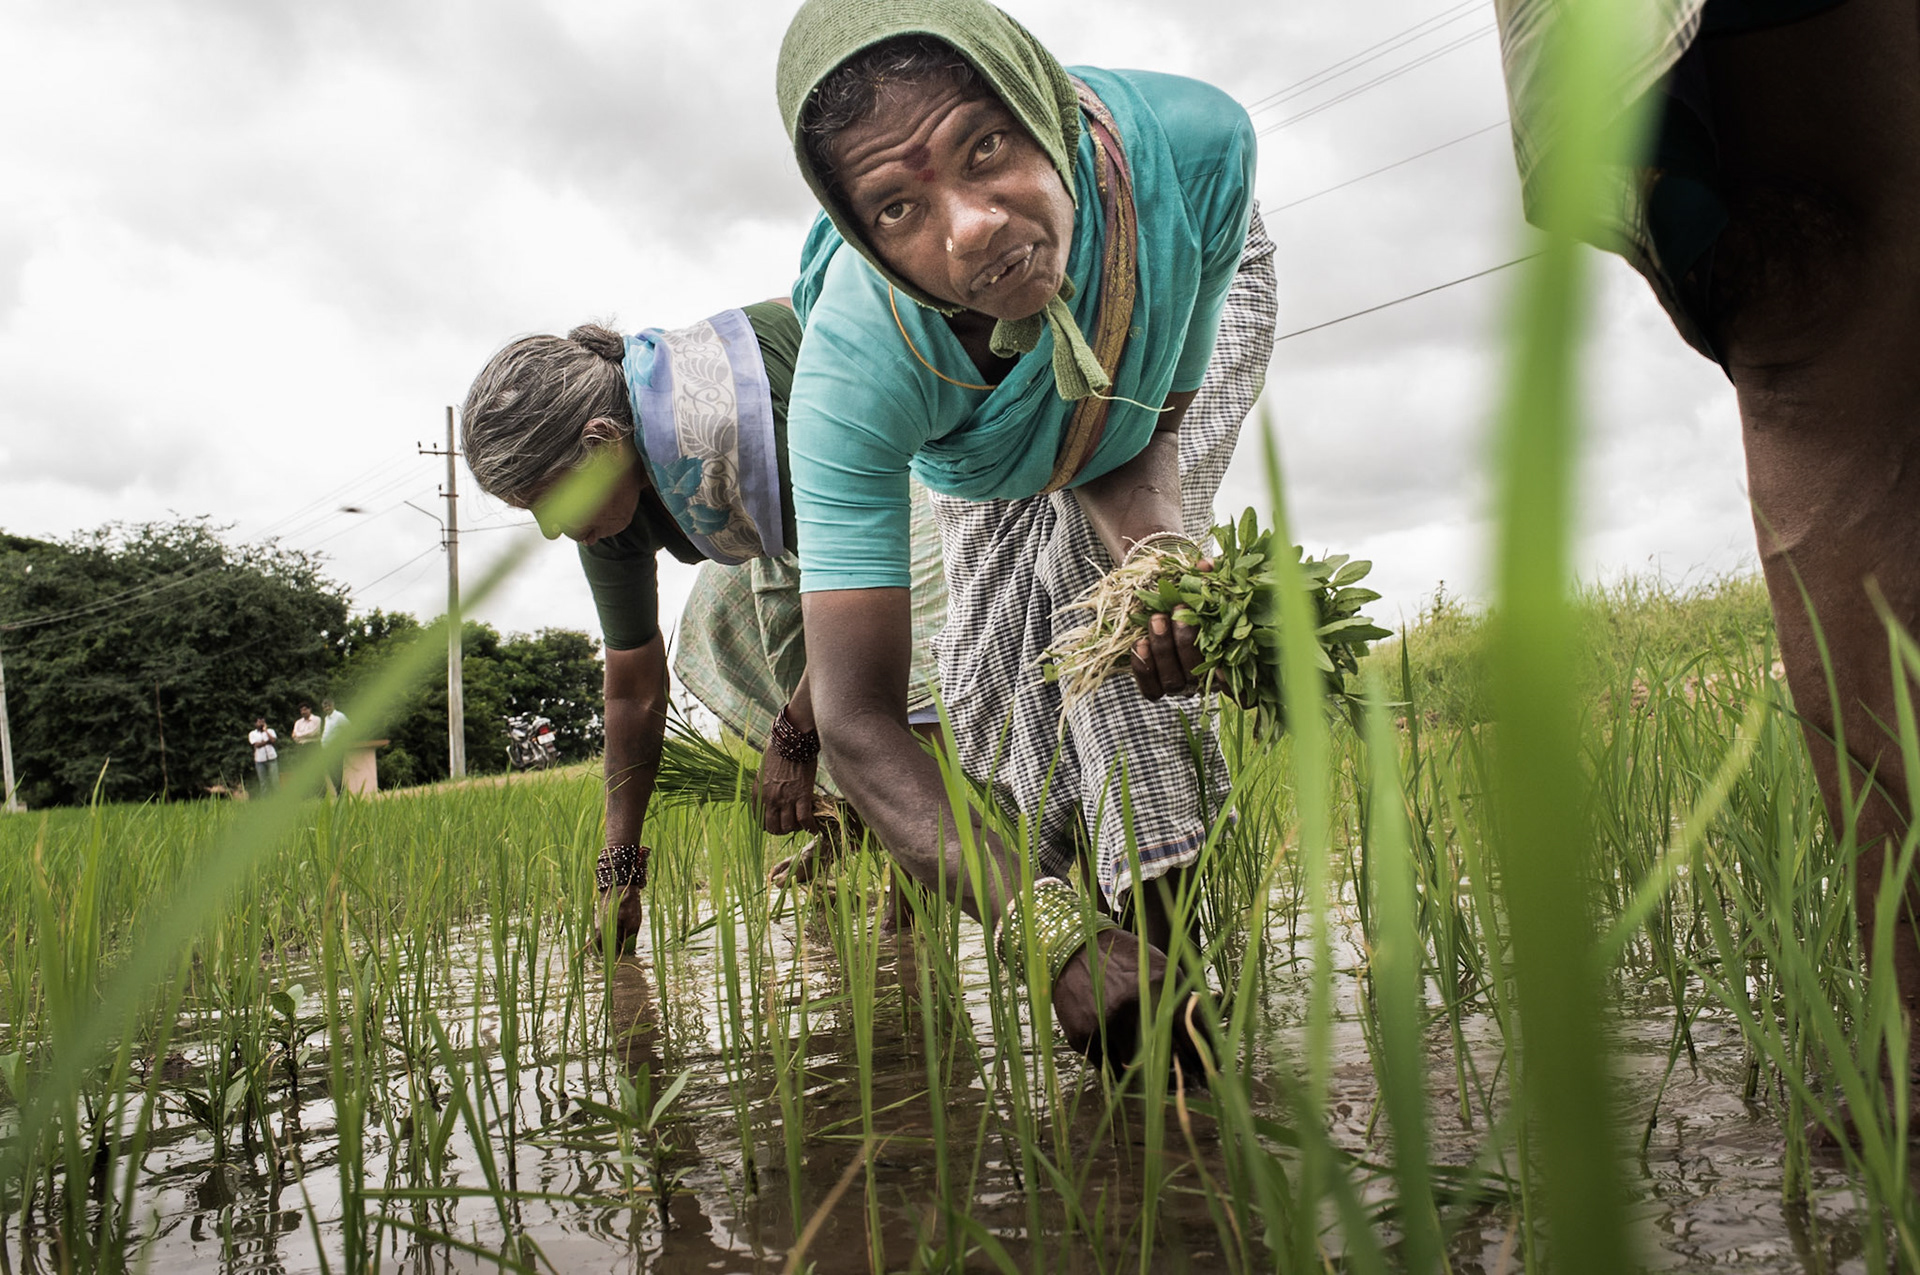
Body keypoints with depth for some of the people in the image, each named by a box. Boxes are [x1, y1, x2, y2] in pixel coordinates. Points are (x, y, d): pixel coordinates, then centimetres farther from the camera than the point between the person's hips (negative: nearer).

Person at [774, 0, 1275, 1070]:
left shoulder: (1194, 145, -44)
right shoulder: (859, 369, -47)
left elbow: (1152, 422, -26)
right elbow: (859, 718, -47)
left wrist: (1154, 538, -50)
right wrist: (1051, 937, -57)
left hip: (1196, 300, 0)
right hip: (982, 433, 0)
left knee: (1092, 558, -24)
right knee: (994, 659, -5)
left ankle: (1160, 908, -15)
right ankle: (1091, 906, 20)